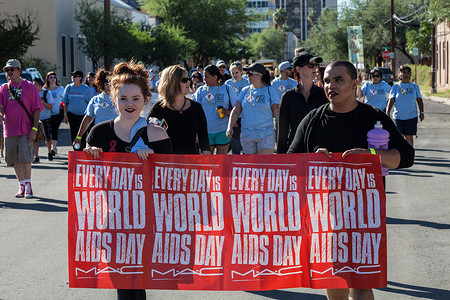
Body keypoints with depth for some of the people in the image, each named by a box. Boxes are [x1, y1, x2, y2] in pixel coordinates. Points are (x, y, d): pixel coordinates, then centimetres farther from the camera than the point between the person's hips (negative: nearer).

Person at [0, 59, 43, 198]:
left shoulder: (29, 86, 2)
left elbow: (36, 109, 1)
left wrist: (34, 128, -8)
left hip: (26, 129, -4)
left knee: (25, 158, -12)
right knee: (15, 160, 5)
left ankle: (28, 185, -4)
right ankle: (22, 186, 14)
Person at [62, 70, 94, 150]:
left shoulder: (86, 89, -3)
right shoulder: (69, 87, 6)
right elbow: (65, 103, 11)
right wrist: (65, 115, 5)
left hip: (83, 114, -4)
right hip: (72, 115, 4)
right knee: (73, 134, 8)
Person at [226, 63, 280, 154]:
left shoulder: (270, 91, -1)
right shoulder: (245, 91, 9)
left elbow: (277, 113, 0)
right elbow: (236, 111, 11)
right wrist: (230, 127, -1)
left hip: (266, 134, -4)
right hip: (247, 135, 4)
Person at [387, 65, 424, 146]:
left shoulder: (414, 86, 7)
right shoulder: (395, 87, 4)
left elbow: (419, 100, 11)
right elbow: (391, 101, -2)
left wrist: (421, 112, 0)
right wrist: (387, 113, -14)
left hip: (411, 116, 0)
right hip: (398, 116, 0)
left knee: (409, 137, -1)